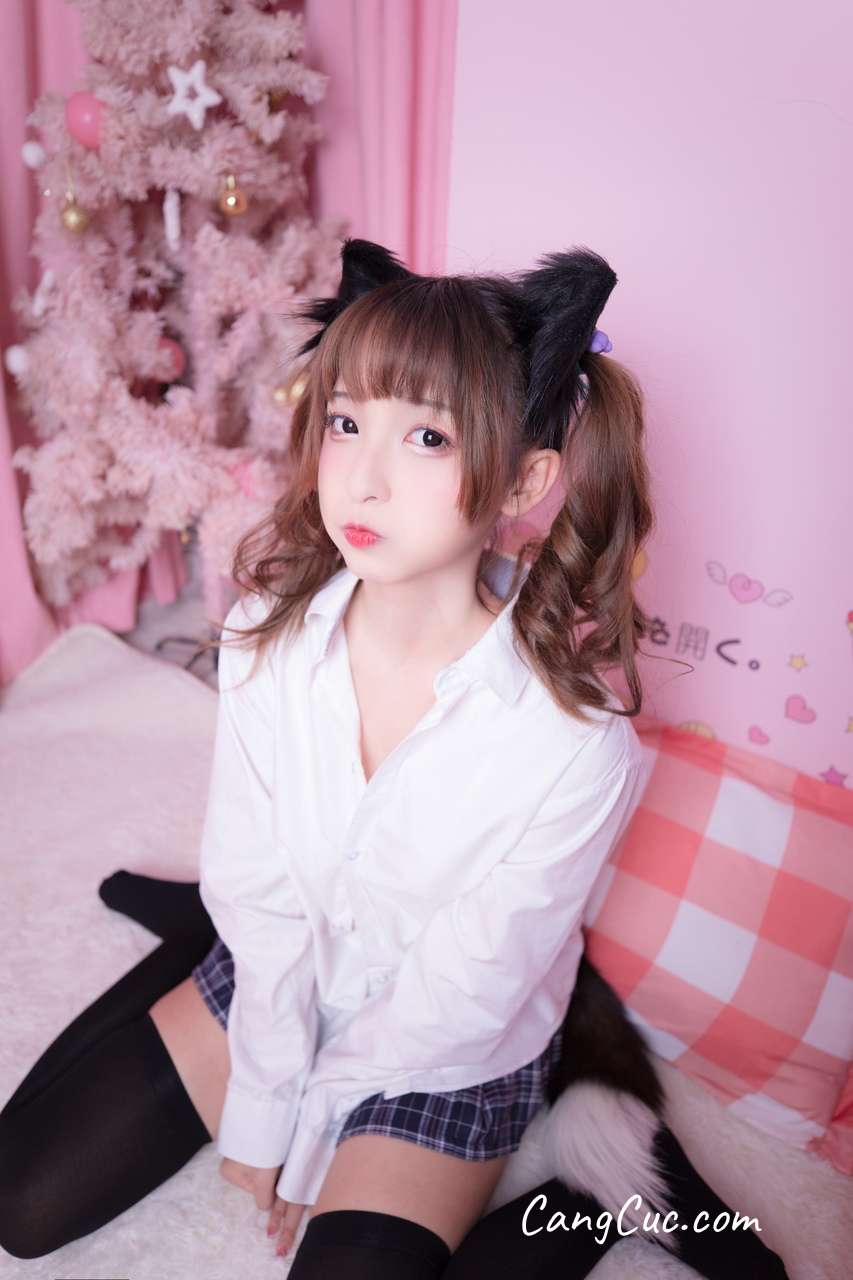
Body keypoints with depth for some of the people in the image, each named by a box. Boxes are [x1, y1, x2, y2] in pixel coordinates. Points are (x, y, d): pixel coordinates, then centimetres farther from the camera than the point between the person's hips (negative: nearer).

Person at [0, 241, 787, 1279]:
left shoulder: (576, 742, -33)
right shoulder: (272, 628, -20)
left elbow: (459, 998, -20)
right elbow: (254, 881, -11)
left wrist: (305, 1128, -7)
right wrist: (260, 1100, -7)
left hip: (447, 1060, -3)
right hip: (271, 987, 4)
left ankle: (596, 1186, 10)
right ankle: (202, 931, 25)